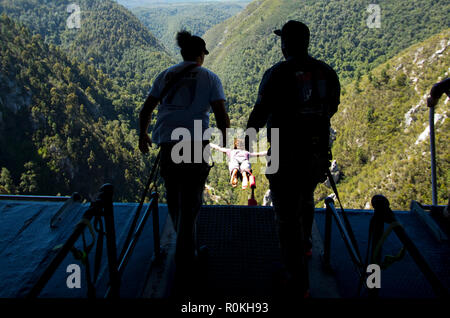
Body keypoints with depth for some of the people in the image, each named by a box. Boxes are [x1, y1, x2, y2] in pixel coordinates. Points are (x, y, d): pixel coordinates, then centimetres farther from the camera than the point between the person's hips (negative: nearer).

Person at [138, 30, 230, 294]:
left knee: (175, 201, 21)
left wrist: (143, 135, 30)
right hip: (197, 144, -3)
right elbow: (221, 116, -5)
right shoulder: (210, 77, 4)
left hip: (167, 144, 3)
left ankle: (188, 252, 41)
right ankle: (184, 271, 6)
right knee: (190, 205, 4)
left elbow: (146, 110, 13)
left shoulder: (166, 75, 13)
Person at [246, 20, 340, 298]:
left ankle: (299, 283, 9)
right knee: (306, 198, 30)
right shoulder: (327, 72, 2)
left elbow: (260, 113, -9)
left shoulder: (277, 74, -13)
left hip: (286, 155, -5)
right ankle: (304, 245, 52)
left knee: (288, 215, 4)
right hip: (318, 153, 5)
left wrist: (248, 138, 10)